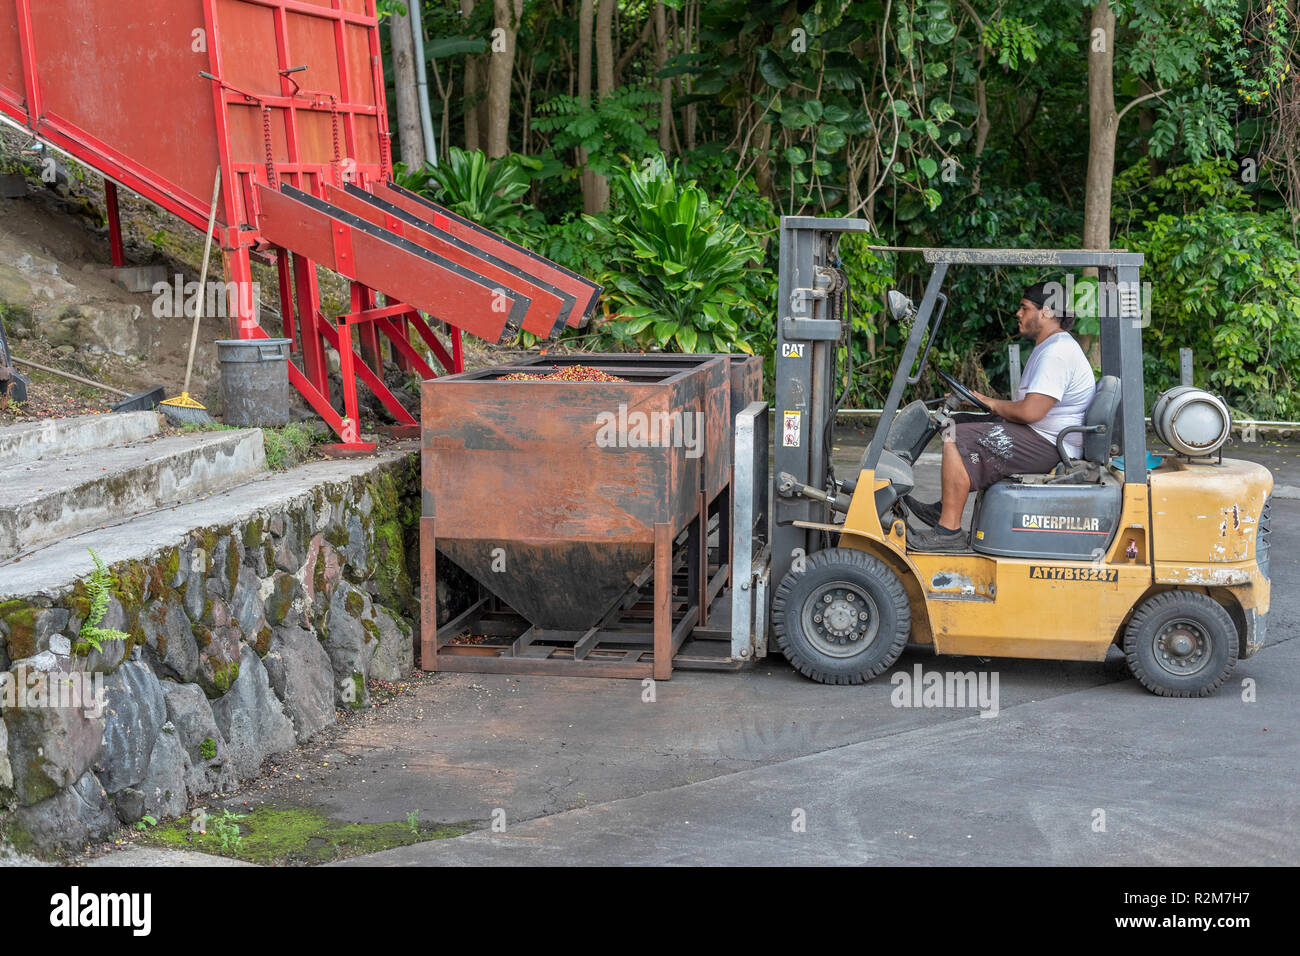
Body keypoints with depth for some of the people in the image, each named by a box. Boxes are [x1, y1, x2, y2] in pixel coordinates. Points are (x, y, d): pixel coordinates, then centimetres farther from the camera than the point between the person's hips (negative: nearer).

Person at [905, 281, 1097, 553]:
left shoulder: (1057, 353, -19)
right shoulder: (1051, 347, 18)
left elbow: (1030, 411, -27)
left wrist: (994, 404, -9)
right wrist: (993, 403, 7)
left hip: (1047, 446, -12)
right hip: (1041, 437, 12)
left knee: (956, 439, -19)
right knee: (957, 423, 17)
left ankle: (949, 530, -19)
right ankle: (944, 509, 16)